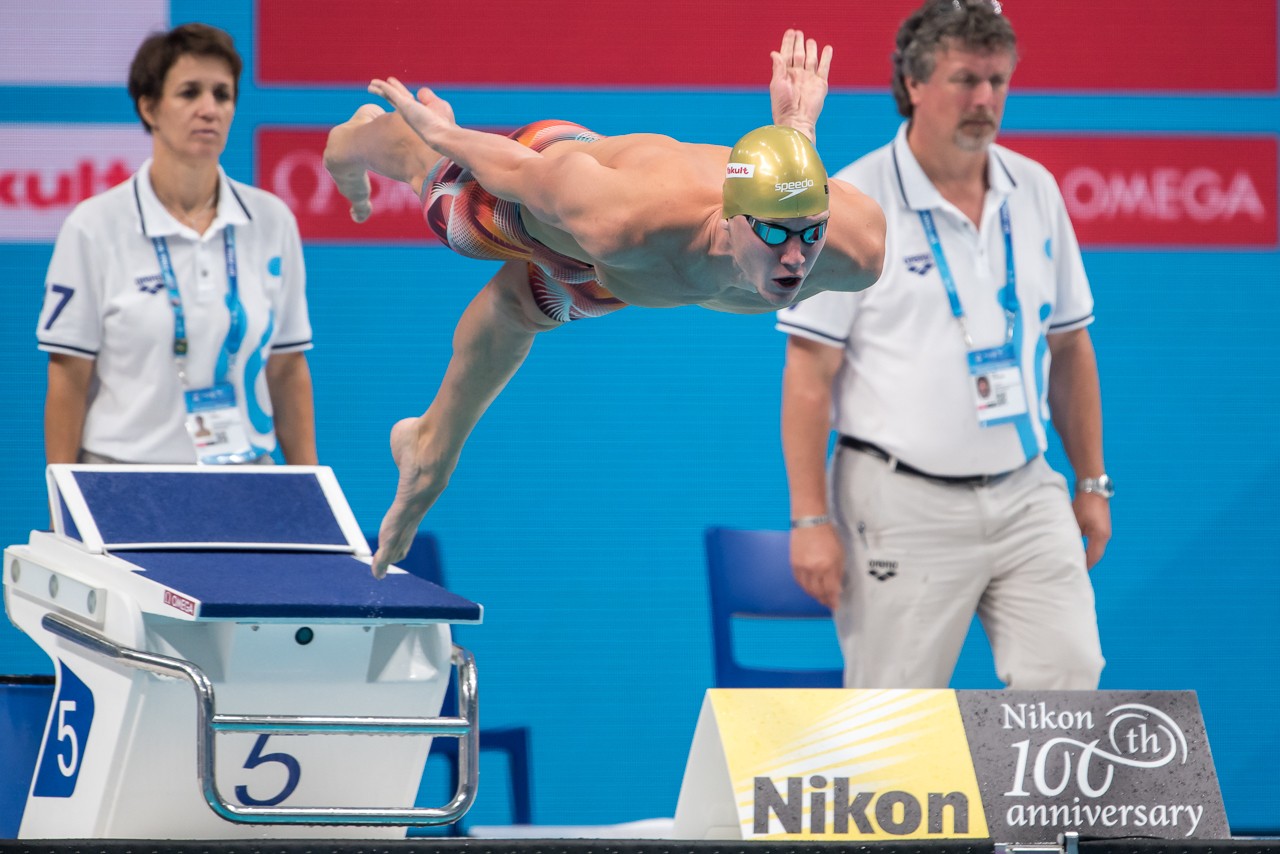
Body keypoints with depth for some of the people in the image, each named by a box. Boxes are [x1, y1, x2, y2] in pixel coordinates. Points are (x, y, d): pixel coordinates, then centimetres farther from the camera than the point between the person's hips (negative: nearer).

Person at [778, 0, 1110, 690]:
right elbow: (809, 373, -8)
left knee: (1068, 675, -7)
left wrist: (1092, 483, 15)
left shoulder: (1035, 192, 8)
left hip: (1025, 497, 5)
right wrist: (810, 518, -12)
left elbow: (1069, 348, 17)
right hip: (903, 505, -5)